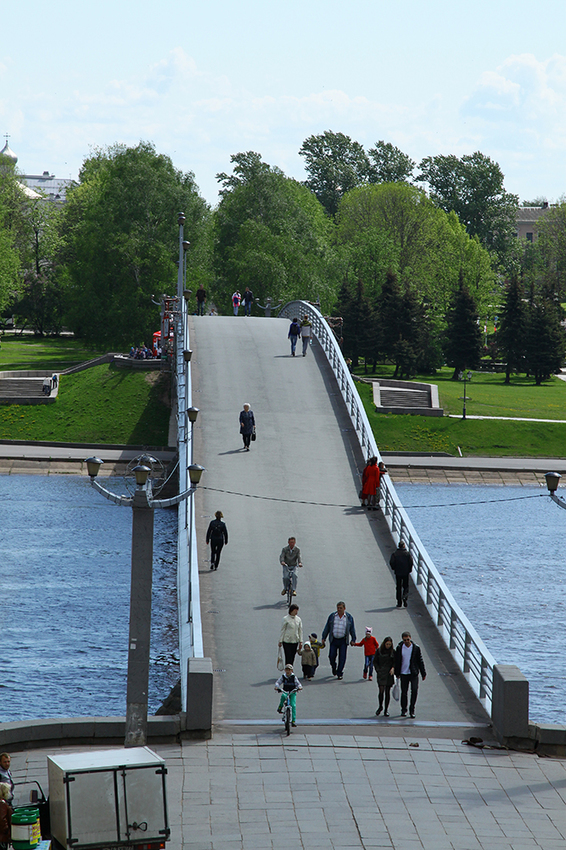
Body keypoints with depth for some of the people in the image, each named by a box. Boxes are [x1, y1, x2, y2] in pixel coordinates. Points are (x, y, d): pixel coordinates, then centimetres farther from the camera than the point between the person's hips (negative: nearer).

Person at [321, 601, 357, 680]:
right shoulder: (332, 616, 4)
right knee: (331, 656, -3)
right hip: (334, 640, 1)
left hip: (343, 641, -1)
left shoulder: (349, 617, 3)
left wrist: (353, 640, 6)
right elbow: (327, 628, 9)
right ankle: (334, 668, 25)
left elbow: (352, 629, 9)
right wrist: (324, 638, 8)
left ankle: (339, 673, 5)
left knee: (342, 658, -4)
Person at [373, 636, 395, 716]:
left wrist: (393, 668, -11)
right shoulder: (379, 651, 3)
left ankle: (386, 710, 11)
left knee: (387, 692, 2)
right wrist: (378, 670, -4)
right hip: (380, 673, -1)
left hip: (389, 674, 1)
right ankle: (380, 706, 15)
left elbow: (395, 662, 9)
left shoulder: (392, 652, 5)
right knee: (381, 691, -10)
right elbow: (375, 661, 8)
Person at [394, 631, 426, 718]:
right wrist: (397, 673, 7)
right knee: (404, 692, 6)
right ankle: (403, 710, 20)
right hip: (404, 674, 1)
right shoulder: (399, 648, 0)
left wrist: (423, 673, 5)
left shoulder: (416, 648, -2)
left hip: (414, 674, -1)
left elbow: (420, 661, 4)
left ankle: (412, 710, -2)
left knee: (414, 691, -11)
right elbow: (397, 661, 8)